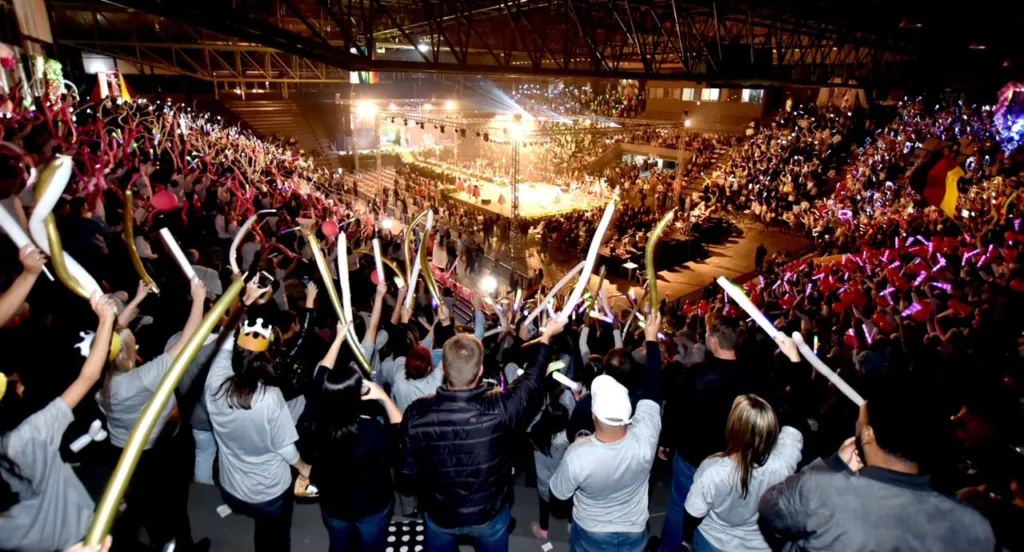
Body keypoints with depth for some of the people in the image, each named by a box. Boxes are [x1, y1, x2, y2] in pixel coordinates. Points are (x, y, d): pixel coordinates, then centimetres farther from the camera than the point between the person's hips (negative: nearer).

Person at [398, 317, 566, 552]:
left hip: (439, 514, 1)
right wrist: (546, 337, 5)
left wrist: (424, 495, 8)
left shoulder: (417, 413, -28)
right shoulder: (501, 408, -32)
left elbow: (407, 474, -15)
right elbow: (532, 379, -11)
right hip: (489, 513, -1)